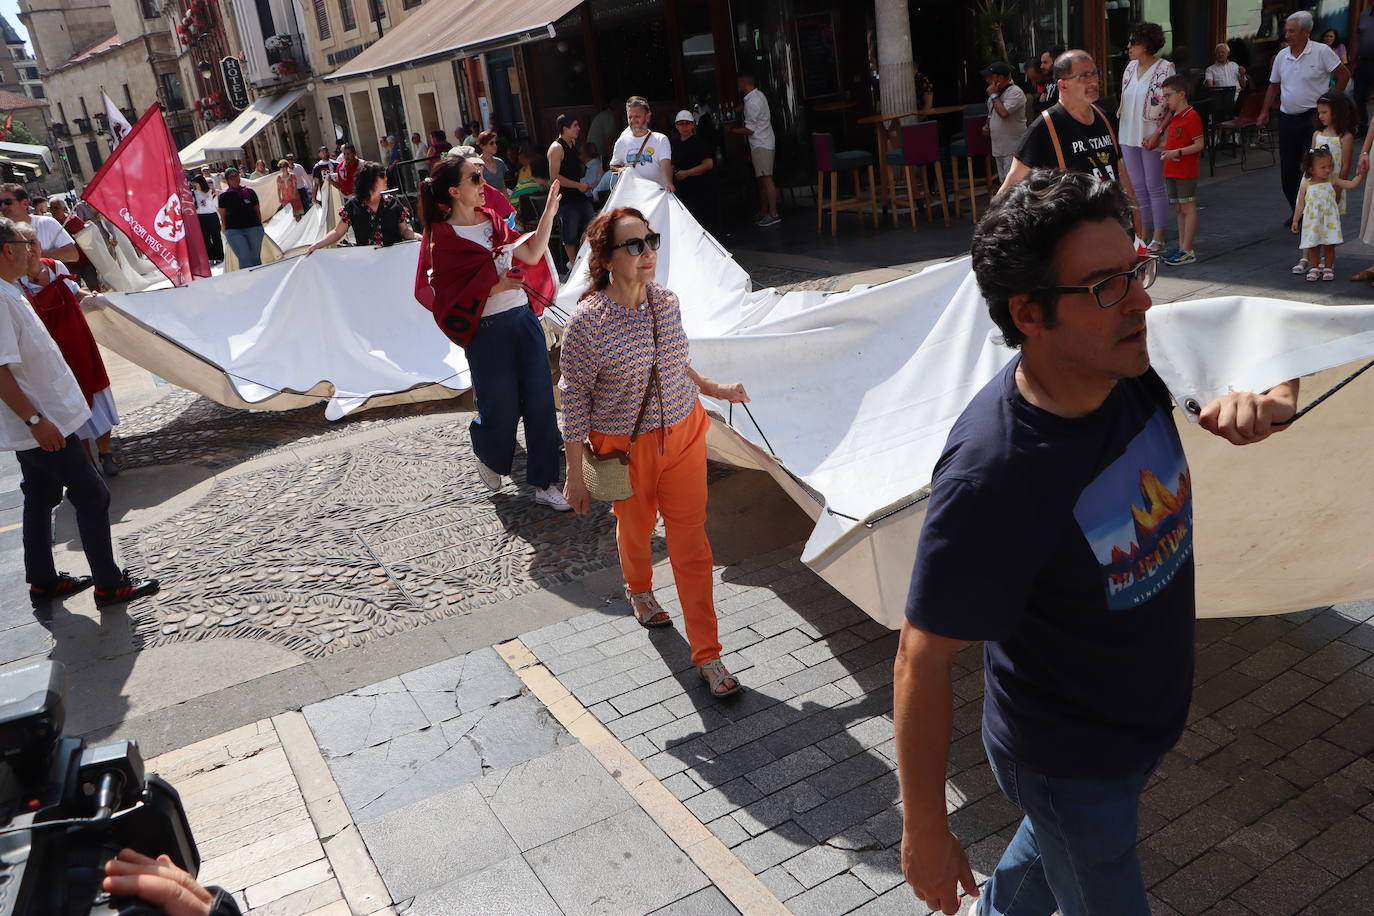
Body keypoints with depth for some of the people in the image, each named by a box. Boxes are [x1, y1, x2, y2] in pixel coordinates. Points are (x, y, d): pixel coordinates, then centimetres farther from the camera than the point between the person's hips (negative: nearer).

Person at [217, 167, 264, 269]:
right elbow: (223, 216, 8)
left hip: (253, 228, 2)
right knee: (244, 259, -13)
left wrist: (259, 225, 11)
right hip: (234, 231, -2)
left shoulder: (249, 192, 8)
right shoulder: (224, 196, 5)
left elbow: (257, 210, 14)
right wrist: (226, 232, 4)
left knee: (256, 258, 7)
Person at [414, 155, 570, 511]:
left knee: (540, 402, 5)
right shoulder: (442, 237, -9)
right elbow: (446, 296, -11)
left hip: (523, 318, 6)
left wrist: (549, 213, 1)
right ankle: (487, 455, 40)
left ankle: (544, 482, 16)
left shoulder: (491, 219, 10)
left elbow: (531, 254, 8)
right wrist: (493, 288, -19)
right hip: (487, 331, -6)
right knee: (501, 409, 5)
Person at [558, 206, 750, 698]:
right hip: (625, 448, -3)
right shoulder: (587, 322, -19)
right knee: (635, 528, 22)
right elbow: (574, 399, -13)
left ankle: (707, 655, 12)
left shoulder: (666, 302, -4)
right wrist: (575, 474, -10)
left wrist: (716, 390, 14)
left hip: (683, 435, 3)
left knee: (691, 542, 3)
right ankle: (639, 591, 57)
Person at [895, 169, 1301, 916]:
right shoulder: (990, 475, -38)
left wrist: (1261, 401, -21)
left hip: (1144, 716, 7)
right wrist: (925, 831, -19)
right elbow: (922, 661, -29)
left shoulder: (1136, 364, -17)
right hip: (1068, 764, -7)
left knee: (1057, 841, 33)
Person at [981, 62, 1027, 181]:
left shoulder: (1015, 92, -14)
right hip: (999, 148, 9)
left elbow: (1004, 113, -28)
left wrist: (993, 95, -15)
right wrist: (987, 126, 7)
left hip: (1013, 149, -9)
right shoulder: (997, 92, 14)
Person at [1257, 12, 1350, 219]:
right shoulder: (1282, 56, 8)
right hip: (1287, 117, 5)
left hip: (1313, 116, -5)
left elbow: (1344, 74, -2)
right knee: (1288, 169, 6)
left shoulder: (1321, 52, -7)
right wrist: (1264, 112, 10)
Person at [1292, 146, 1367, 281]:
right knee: (1313, 246, 6)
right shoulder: (1306, 186, -1)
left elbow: (1352, 184, -2)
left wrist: (1360, 175, -14)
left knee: (1329, 245, 5)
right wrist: (1295, 221, 2)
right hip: (1312, 223, 0)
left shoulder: (1333, 182, 1)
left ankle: (1328, 268, 18)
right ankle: (1314, 269, 20)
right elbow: (1300, 205, 4)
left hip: (1329, 222, 0)